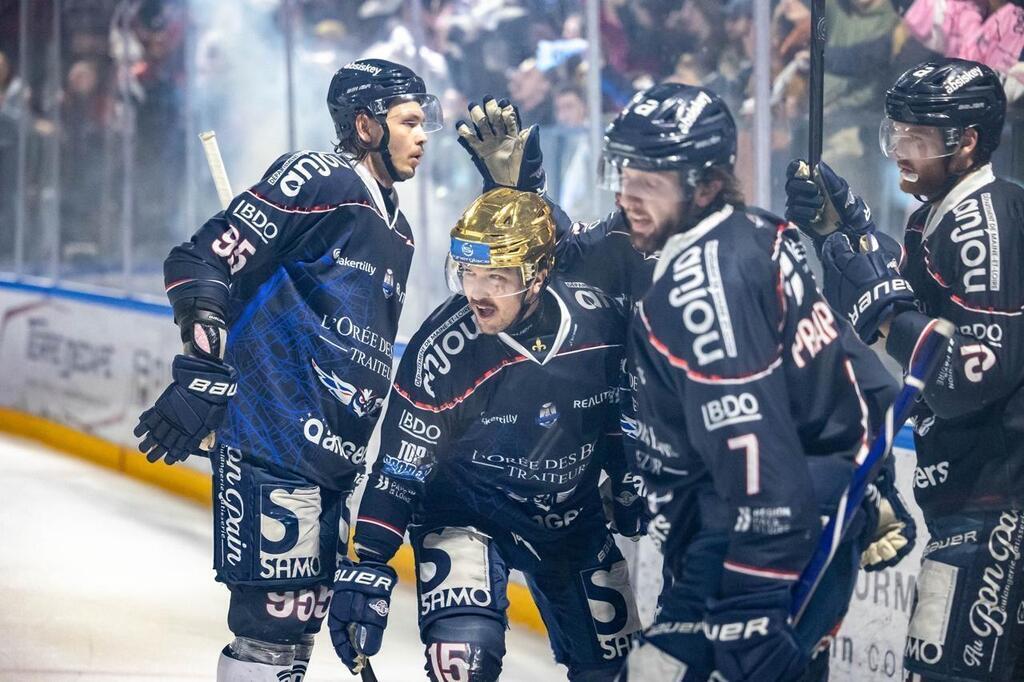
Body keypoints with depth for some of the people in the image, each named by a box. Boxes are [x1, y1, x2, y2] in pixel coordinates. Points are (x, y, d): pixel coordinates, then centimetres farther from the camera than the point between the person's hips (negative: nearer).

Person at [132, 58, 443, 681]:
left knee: (301, 622, 9)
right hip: (272, 440, -9)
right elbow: (202, 262, -13)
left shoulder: (398, 231, 21)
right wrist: (203, 378, -19)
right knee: (276, 613, -14)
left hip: (334, 459, 9)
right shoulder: (318, 182, -6)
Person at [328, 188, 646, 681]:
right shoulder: (442, 351, -26)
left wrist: (632, 491, 9)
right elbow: (400, 467, -18)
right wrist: (368, 565, -22)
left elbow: (621, 418, 2)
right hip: (464, 511, -4)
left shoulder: (600, 320, -18)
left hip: (572, 517, 4)